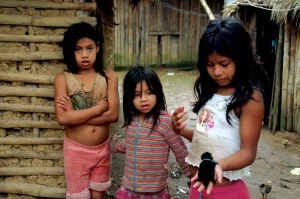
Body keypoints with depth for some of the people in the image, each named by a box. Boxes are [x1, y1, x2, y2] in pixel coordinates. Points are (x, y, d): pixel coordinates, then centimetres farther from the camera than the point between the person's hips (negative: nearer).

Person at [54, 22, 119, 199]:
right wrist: (100, 107, -18)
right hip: (76, 150, -1)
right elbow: (63, 118, -21)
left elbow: (113, 115, -15)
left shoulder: (109, 77, -6)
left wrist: (75, 115, -18)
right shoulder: (63, 79, -10)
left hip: (103, 148, 2)